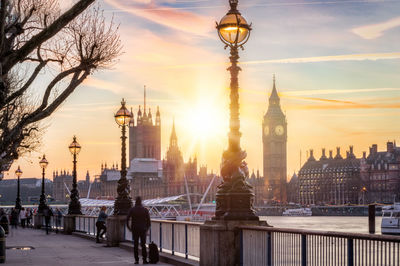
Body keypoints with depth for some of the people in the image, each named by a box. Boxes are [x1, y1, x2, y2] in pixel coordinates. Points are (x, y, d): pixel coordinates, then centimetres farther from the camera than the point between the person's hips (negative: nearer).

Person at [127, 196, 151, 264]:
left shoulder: (132, 210, -4)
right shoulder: (145, 210, -3)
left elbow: (127, 219, -6)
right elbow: (148, 220, -2)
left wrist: (129, 227, 8)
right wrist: (147, 228, 12)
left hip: (135, 230, 0)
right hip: (143, 230, 0)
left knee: (135, 245, 6)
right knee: (143, 245, 5)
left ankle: (136, 260, 4)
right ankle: (144, 260, 0)